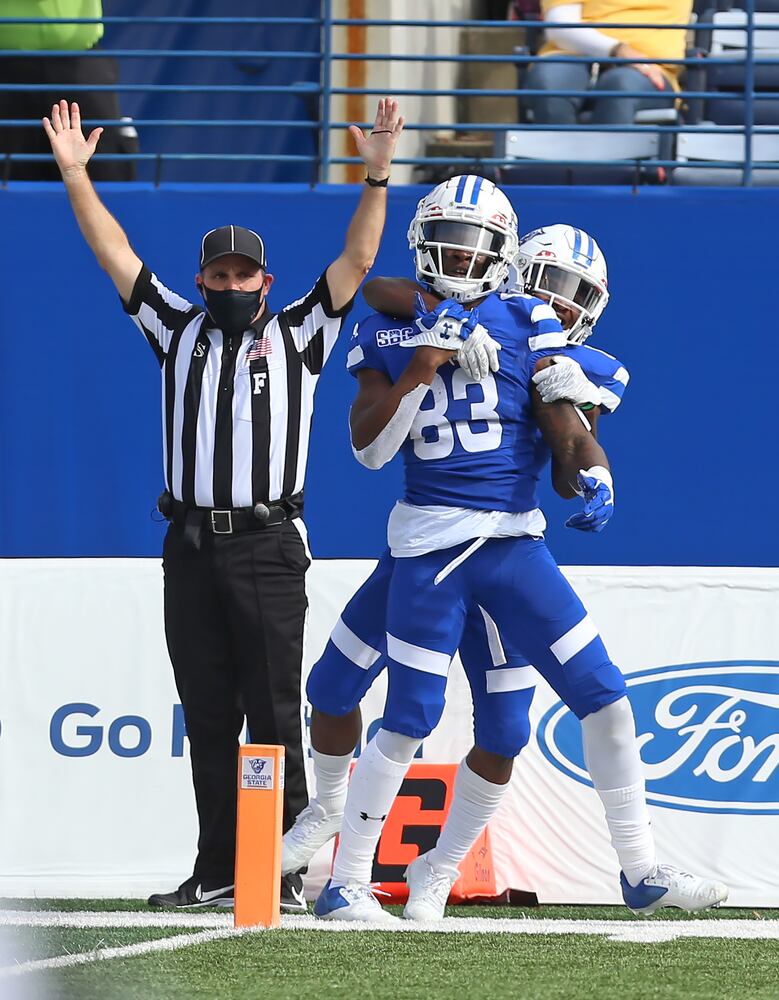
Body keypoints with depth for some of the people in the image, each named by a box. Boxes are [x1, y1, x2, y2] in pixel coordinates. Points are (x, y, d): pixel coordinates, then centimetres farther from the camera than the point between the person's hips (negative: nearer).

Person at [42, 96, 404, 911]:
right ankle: (217, 868, 10)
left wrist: (377, 177, -13)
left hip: (267, 546, -3)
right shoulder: (179, 332, 14)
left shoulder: (297, 336, 7)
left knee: (273, 713, -5)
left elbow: (355, 262, -1)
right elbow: (115, 255, 10)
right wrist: (74, 175, 2)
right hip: (191, 548, 3)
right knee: (207, 715, 6)